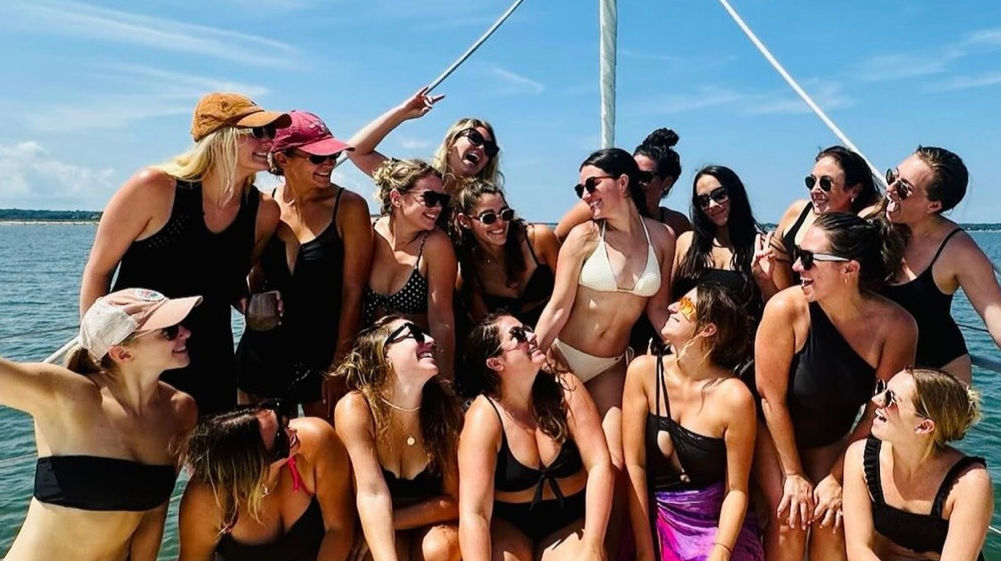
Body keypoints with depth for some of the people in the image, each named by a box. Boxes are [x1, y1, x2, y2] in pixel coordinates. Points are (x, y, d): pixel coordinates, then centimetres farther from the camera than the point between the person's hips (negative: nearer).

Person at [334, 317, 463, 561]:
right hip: (383, 530, -1)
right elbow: (372, 494, -29)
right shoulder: (355, 408, -24)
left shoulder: (443, 406, -18)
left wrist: (389, 520, -22)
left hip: (430, 523, 1)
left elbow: (454, 500, -13)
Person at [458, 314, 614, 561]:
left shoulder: (565, 389, -12)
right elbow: (473, 514, -24)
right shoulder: (484, 418, -19)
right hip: (508, 526, -2)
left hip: (570, 522, 2)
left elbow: (599, 464, -15)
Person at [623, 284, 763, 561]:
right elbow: (634, 465, -9)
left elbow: (736, 491, -7)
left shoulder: (734, 397, -15)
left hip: (715, 522, -1)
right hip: (655, 516, 1)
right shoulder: (644, 371, -10)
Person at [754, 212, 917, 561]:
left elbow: (877, 414, -11)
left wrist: (836, 477, -9)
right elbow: (772, 399, -20)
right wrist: (794, 474, -12)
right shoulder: (786, 309, -30)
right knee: (789, 517, -13)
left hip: (831, 437, 2)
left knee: (832, 518, -8)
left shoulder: (896, 326, -23)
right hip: (771, 429, -2)